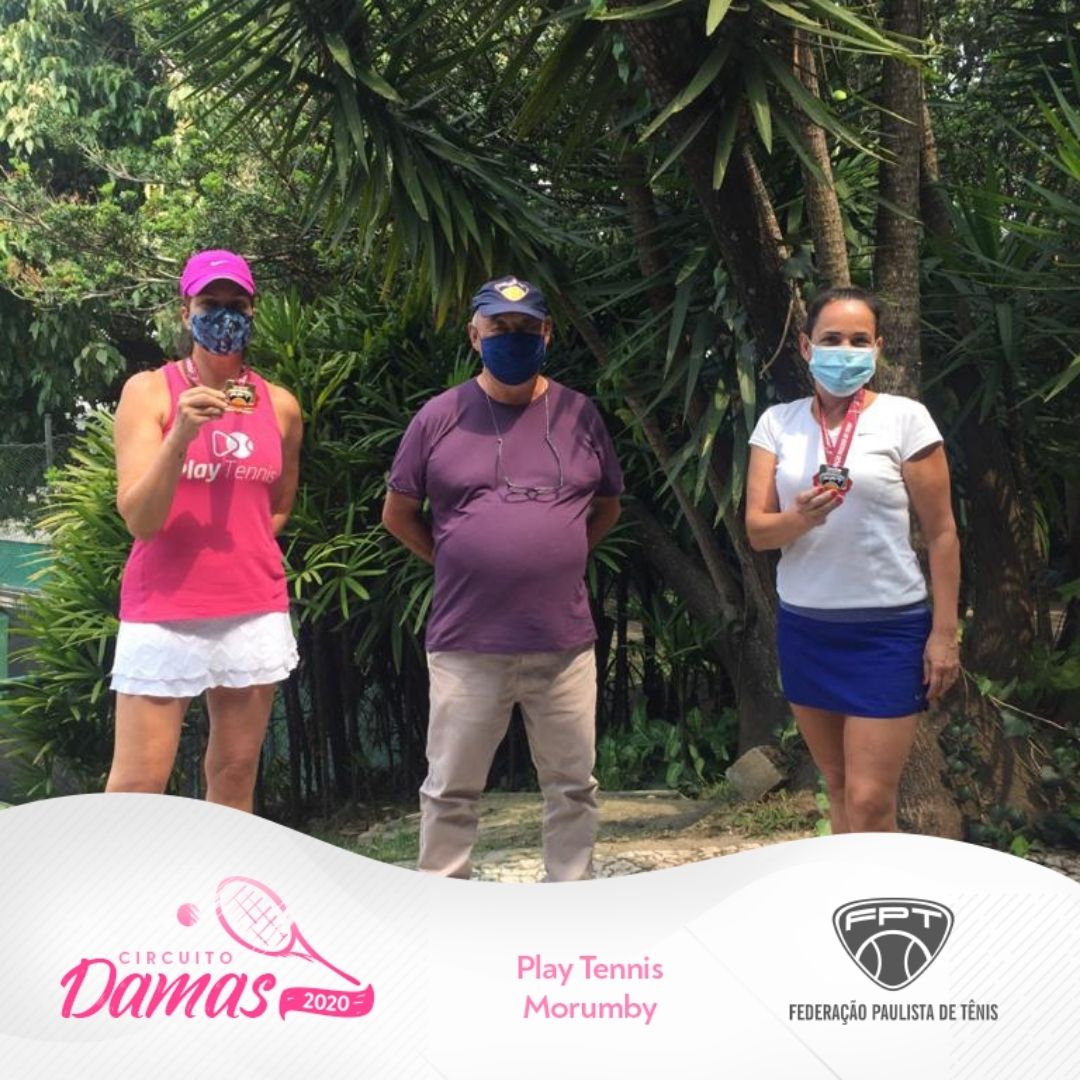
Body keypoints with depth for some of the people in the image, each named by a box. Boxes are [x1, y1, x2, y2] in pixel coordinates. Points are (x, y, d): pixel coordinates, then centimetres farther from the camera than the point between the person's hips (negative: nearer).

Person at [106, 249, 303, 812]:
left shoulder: (280, 405, 7)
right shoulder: (149, 391, -3)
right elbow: (138, 518, -11)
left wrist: (243, 551, 8)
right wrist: (180, 437, -22)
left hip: (256, 611, 4)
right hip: (164, 612, -3)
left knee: (235, 778, 9)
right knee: (136, 786, -3)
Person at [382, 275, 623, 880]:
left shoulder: (579, 415, 6)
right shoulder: (441, 417, 1)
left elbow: (607, 506, 18)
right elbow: (398, 514, 8)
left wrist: (558, 556, 7)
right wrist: (460, 562, 3)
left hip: (566, 642, 2)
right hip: (466, 643, -2)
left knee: (573, 787, 12)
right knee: (451, 791, 8)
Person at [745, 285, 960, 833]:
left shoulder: (905, 418, -5)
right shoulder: (778, 422, 4)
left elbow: (941, 533, -3)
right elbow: (757, 530, -1)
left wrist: (944, 633, -6)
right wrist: (800, 518, -23)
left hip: (887, 629, -4)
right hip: (803, 625, 4)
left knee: (869, 803, -5)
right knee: (838, 789, 14)